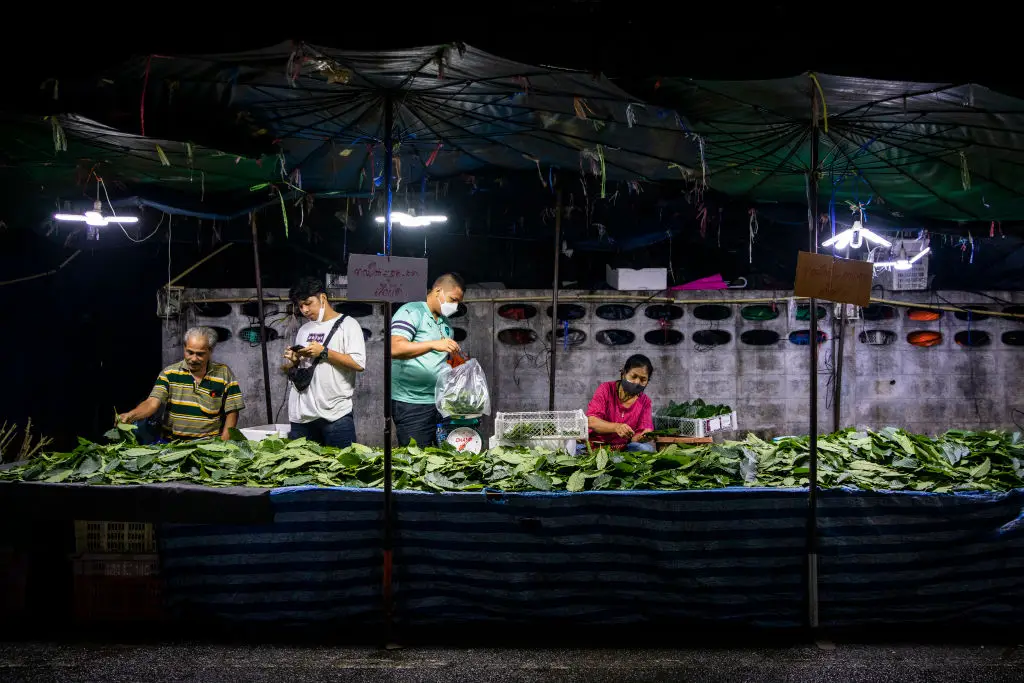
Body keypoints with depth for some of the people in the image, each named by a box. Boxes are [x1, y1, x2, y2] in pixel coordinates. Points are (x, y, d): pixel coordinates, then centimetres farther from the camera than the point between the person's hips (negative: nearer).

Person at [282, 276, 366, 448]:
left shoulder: (347, 324, 1)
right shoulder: (304, 330, 19)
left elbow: (358, 363, -12)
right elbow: (289, 370, 24)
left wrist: (323, 352, -13)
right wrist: (293, 360, 2)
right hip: (302, 415, 5)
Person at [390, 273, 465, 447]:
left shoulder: (446, 323, 19)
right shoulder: (411, 312, -7)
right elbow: (395, 349, -23)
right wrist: (433, 344, -32)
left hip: (440, 402, 8)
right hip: (412, 404, -8)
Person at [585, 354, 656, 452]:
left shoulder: (645, 401, 6)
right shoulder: (606, 389, -3)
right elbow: (591, 421, -17)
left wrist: (642, 437, -29)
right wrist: (616, 427, -37)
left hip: (624, 447, 2)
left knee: (647, 448, -27)